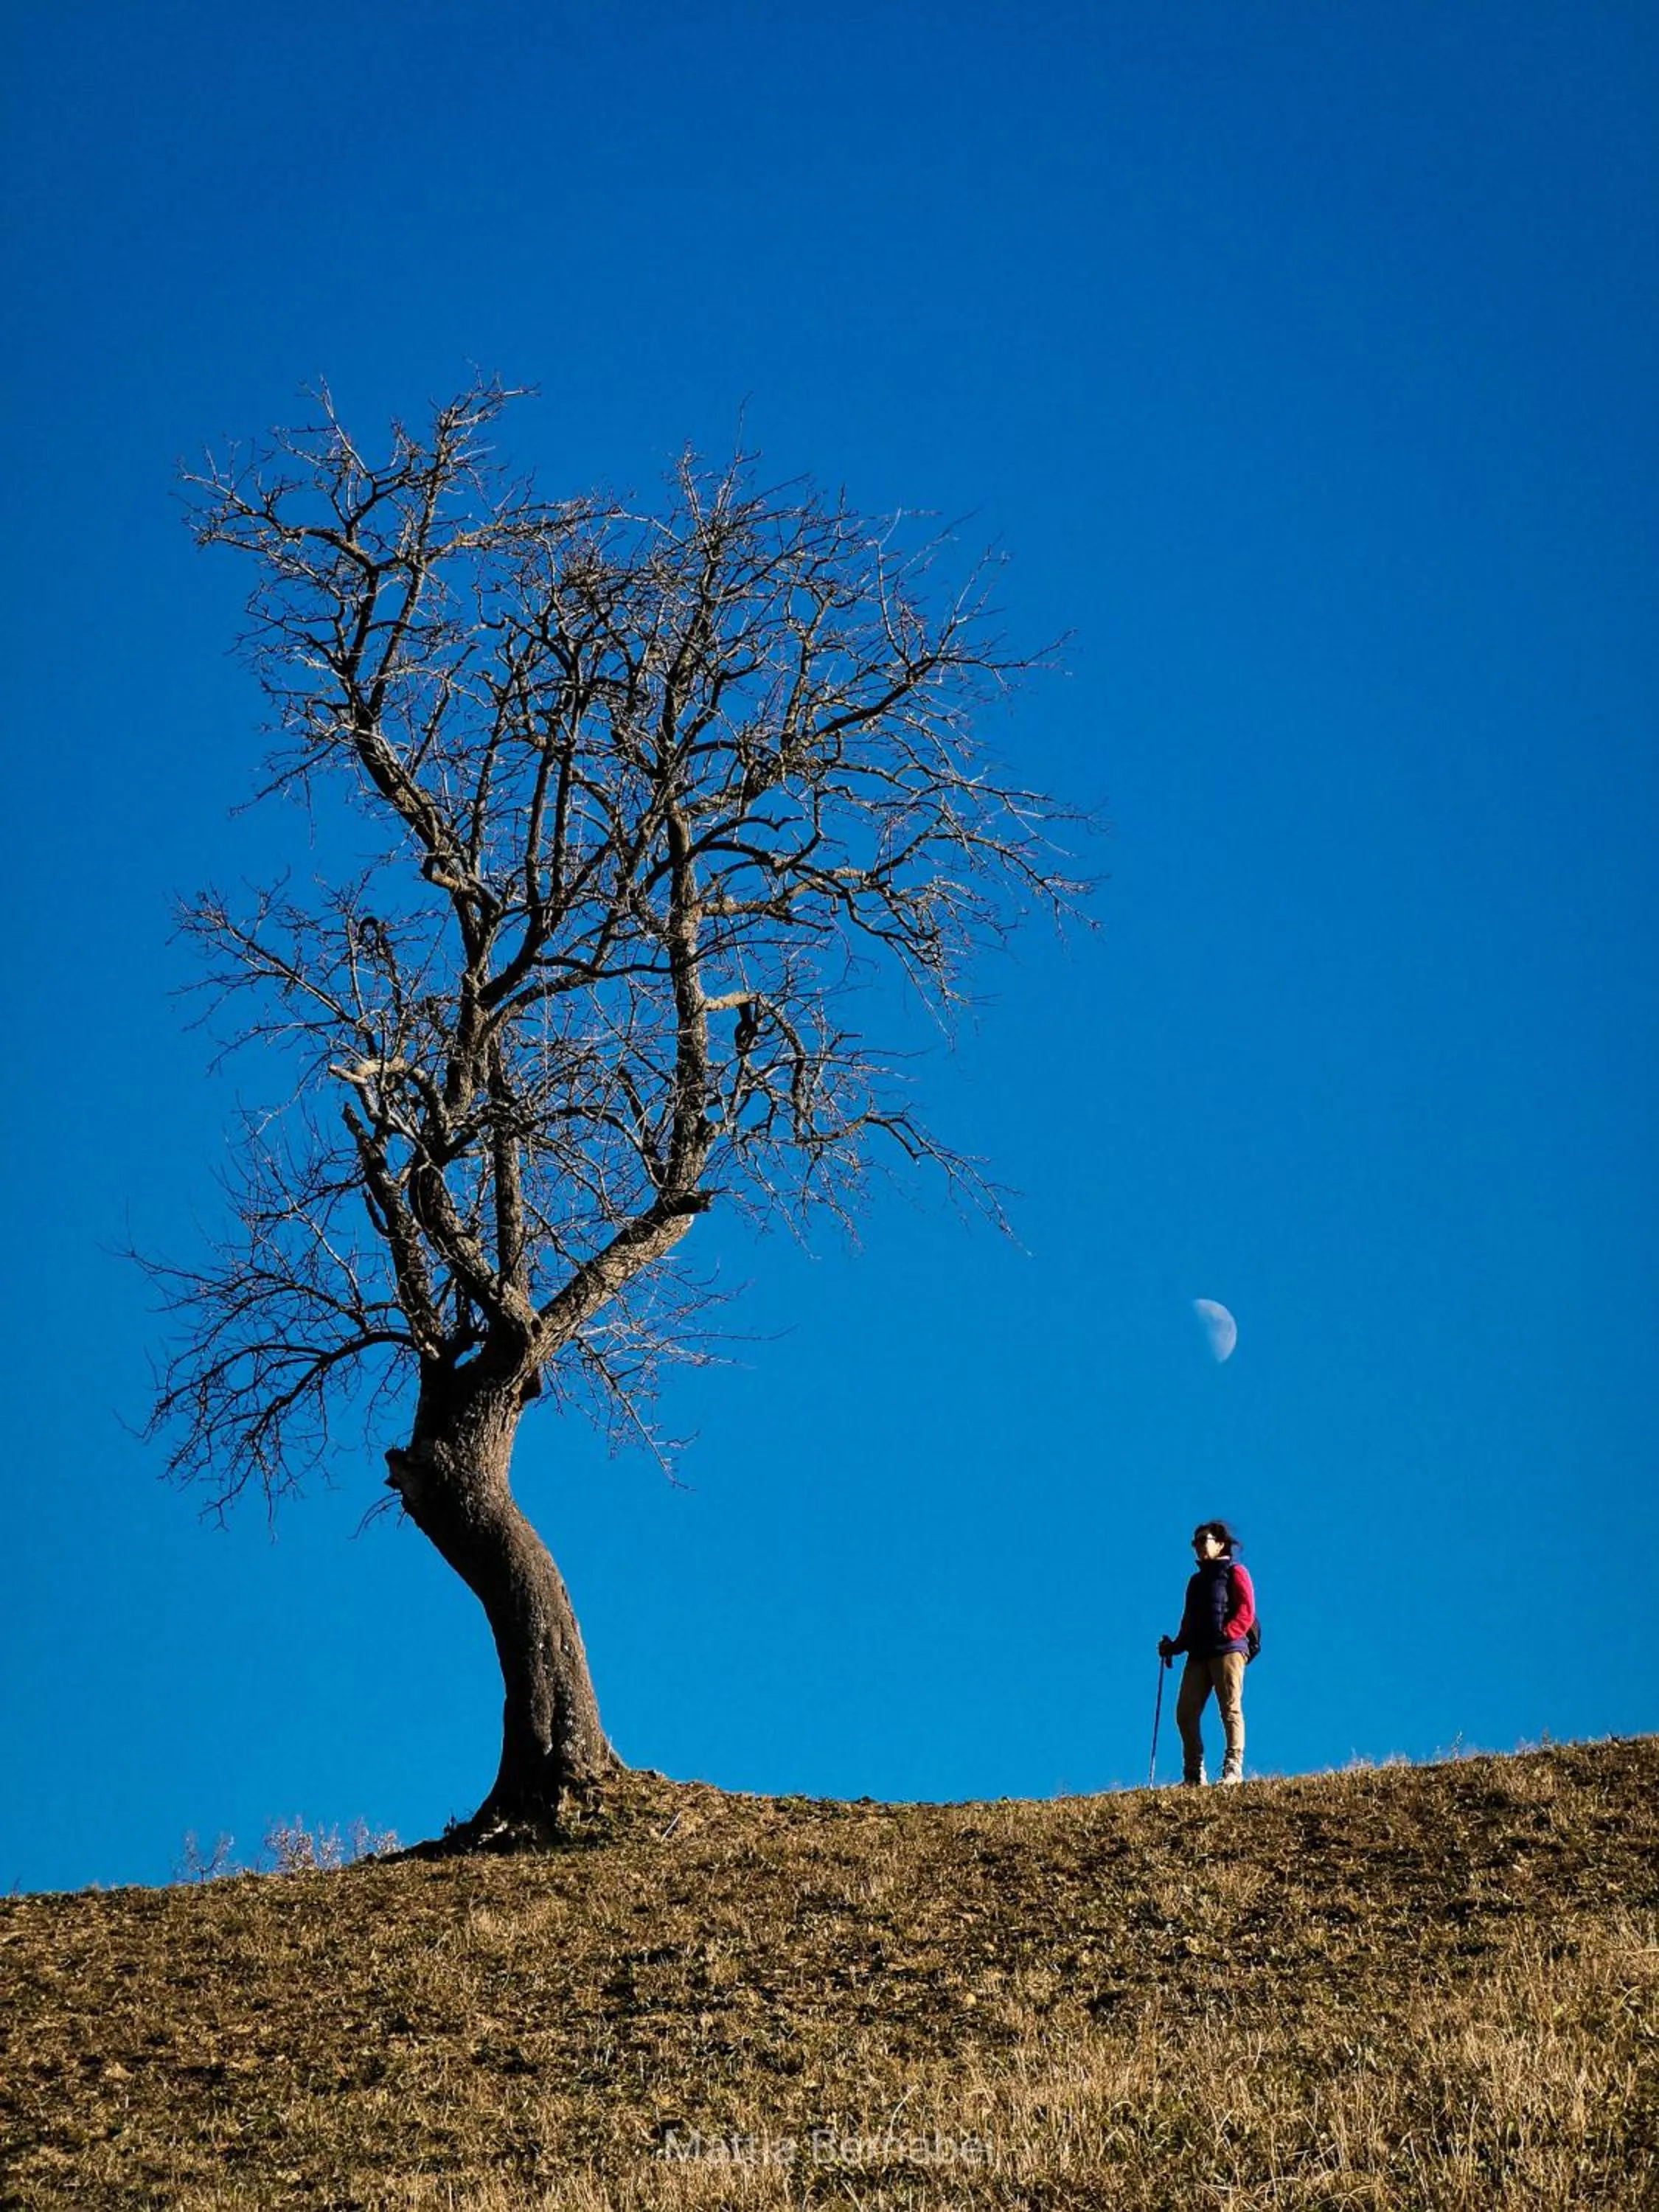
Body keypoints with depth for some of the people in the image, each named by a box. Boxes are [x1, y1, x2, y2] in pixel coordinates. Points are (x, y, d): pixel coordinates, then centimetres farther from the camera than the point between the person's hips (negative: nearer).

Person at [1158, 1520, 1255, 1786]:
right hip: (1198, 1654, 7)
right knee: (1185, 1711, -1)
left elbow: (1246, 1612, -6)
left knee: (1231, 1709, -11)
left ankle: (1233, 1767, -13)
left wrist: (1226, 1633, -20)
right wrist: (1174, 1646, 9)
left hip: (1227, 1650, -7)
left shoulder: (1235, 1572, 5)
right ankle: (1194, 1772, 3)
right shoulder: (1196, 1581, 26)